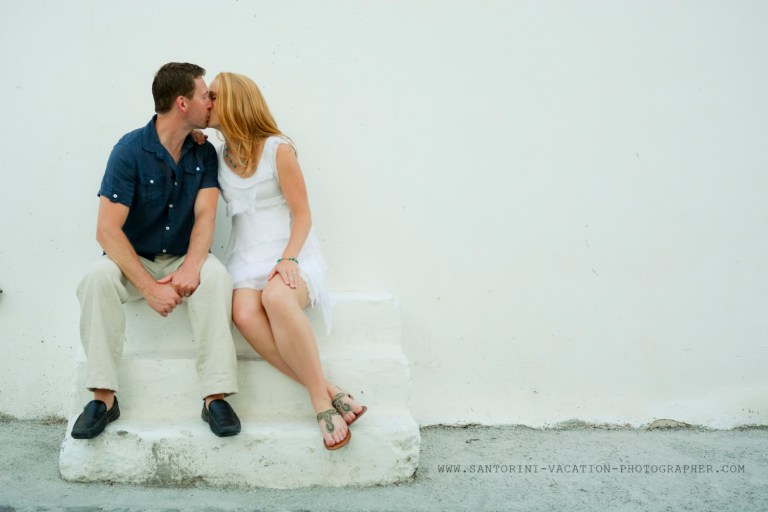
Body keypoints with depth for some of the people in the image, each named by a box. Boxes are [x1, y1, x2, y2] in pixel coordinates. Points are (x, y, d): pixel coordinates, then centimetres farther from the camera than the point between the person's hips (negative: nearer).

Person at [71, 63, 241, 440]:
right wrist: (149, 287, -27)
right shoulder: (130, 150, -13)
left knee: (215, 274, -31)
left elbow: (205, 214, -12)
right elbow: (108, 230, -18)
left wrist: (191, 265, -32)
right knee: (98, 278, -32)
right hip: (133, 260, -1)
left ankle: (215, 396, -30)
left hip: (183, 260, 2)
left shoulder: (204, 153, -1)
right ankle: (104, 397, -23)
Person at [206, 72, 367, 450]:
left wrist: (289, 258, -19)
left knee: (276, 297, -39)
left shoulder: (277, 149, -2)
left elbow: (302, 213, -5)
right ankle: (327, 393, -25)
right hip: (248, 258, 4)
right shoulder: (216, 156, 13)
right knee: (244, 313, -31)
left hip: (290, 252, -3)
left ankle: (321, 396, -27)